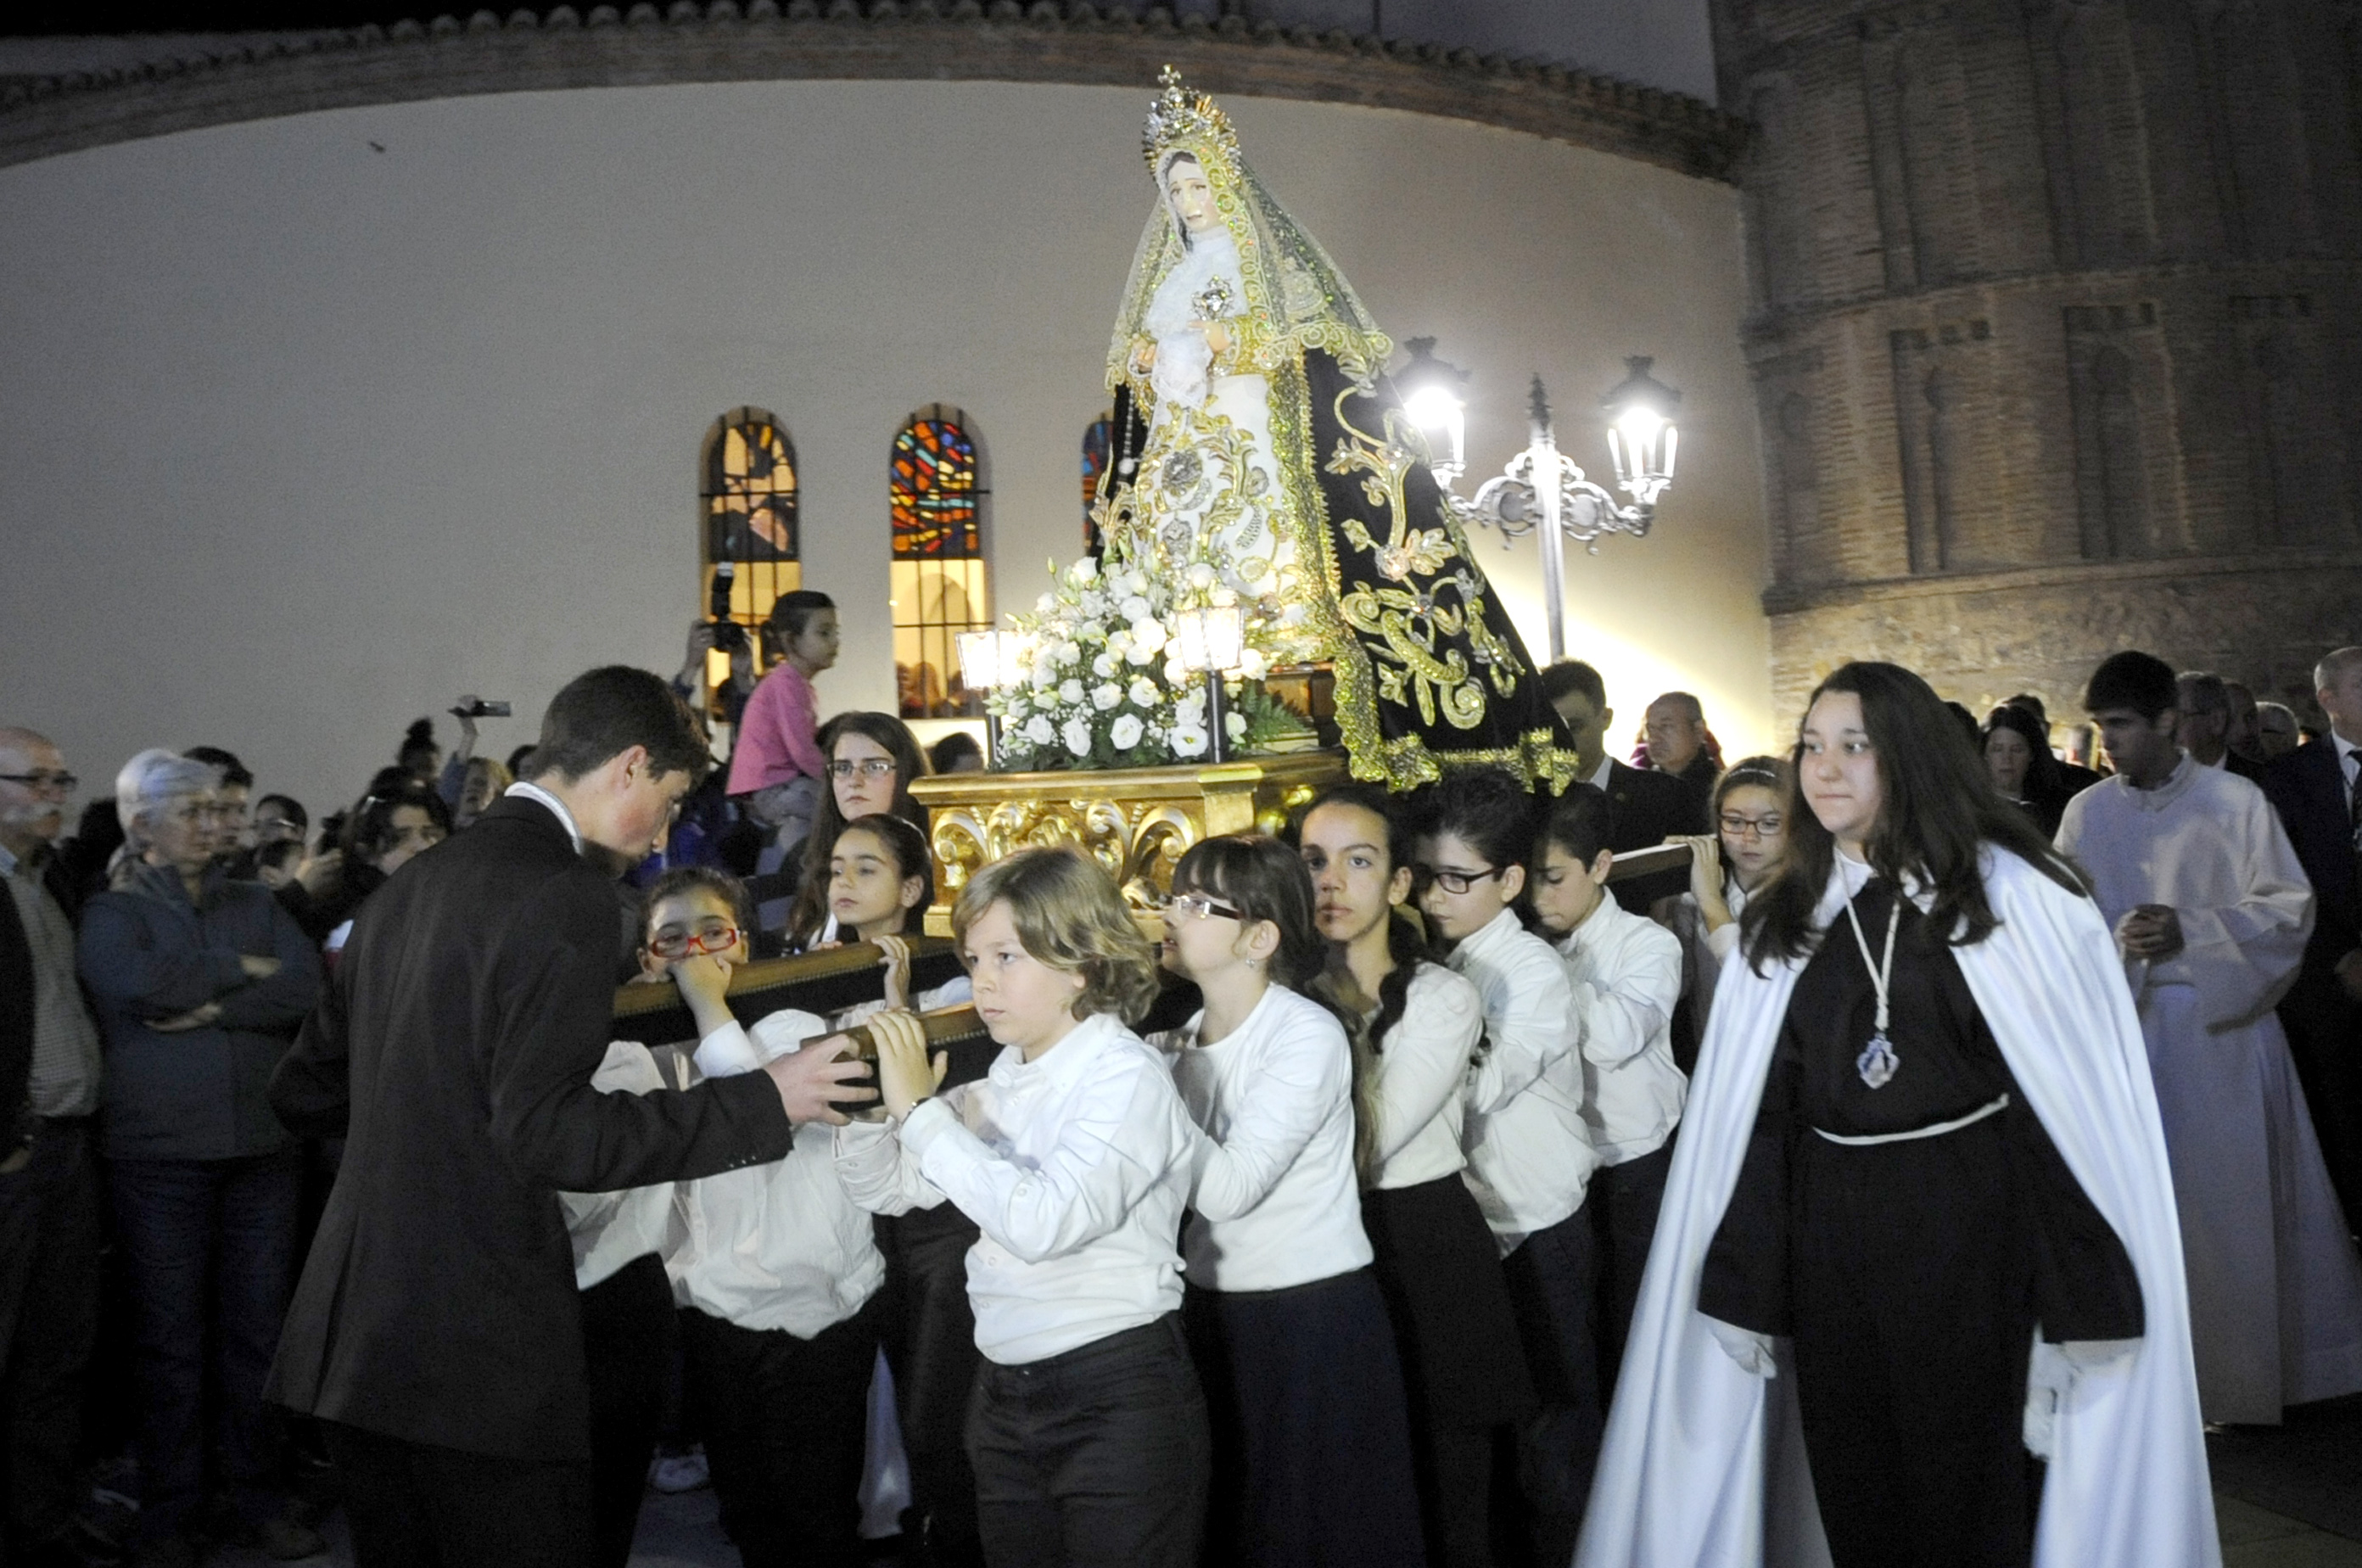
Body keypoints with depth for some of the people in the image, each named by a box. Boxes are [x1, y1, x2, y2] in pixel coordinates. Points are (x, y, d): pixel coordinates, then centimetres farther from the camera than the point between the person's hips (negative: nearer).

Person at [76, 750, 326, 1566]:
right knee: (172, 1339, 5)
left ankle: (256, 1498, 20)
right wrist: (243, 970, -6)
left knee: (257, 1330, 8)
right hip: (160, 1155, -3)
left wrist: (212, 1007, -12)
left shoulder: (258, 905, 13)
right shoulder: (112, 912, 4)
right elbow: (144, 981, -17)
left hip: (264, 1148, 3)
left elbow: (307, 989, -3)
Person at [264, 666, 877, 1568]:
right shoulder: (566, 892, -15)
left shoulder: (408, 887, 11)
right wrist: (763, 1103, -17)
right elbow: (547, 1133, -22)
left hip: (351, 1338, 9)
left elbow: (304, 1092, 17)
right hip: (480, 1352, -9)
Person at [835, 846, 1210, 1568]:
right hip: (1003, 1394, 7)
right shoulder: (996, 1083, 5)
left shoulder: (1126, 1076, -15)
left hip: (1118, 1400, -7)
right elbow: (887, 1189, 13)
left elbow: (1042, 1221, -30)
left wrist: (920, 1109, -24)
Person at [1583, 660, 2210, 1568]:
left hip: (1974, 1225, -3)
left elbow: (2086, 1084, -6)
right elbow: (1758, 1112, 7)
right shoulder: (1782, 919, 8)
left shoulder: (2011, 890, -4)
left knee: (1973, 1485, 6)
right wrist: (1743, 1286, 4)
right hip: (1829, 1234, 4)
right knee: (1855, 1491, 10)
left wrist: (2090, 1282, -12)